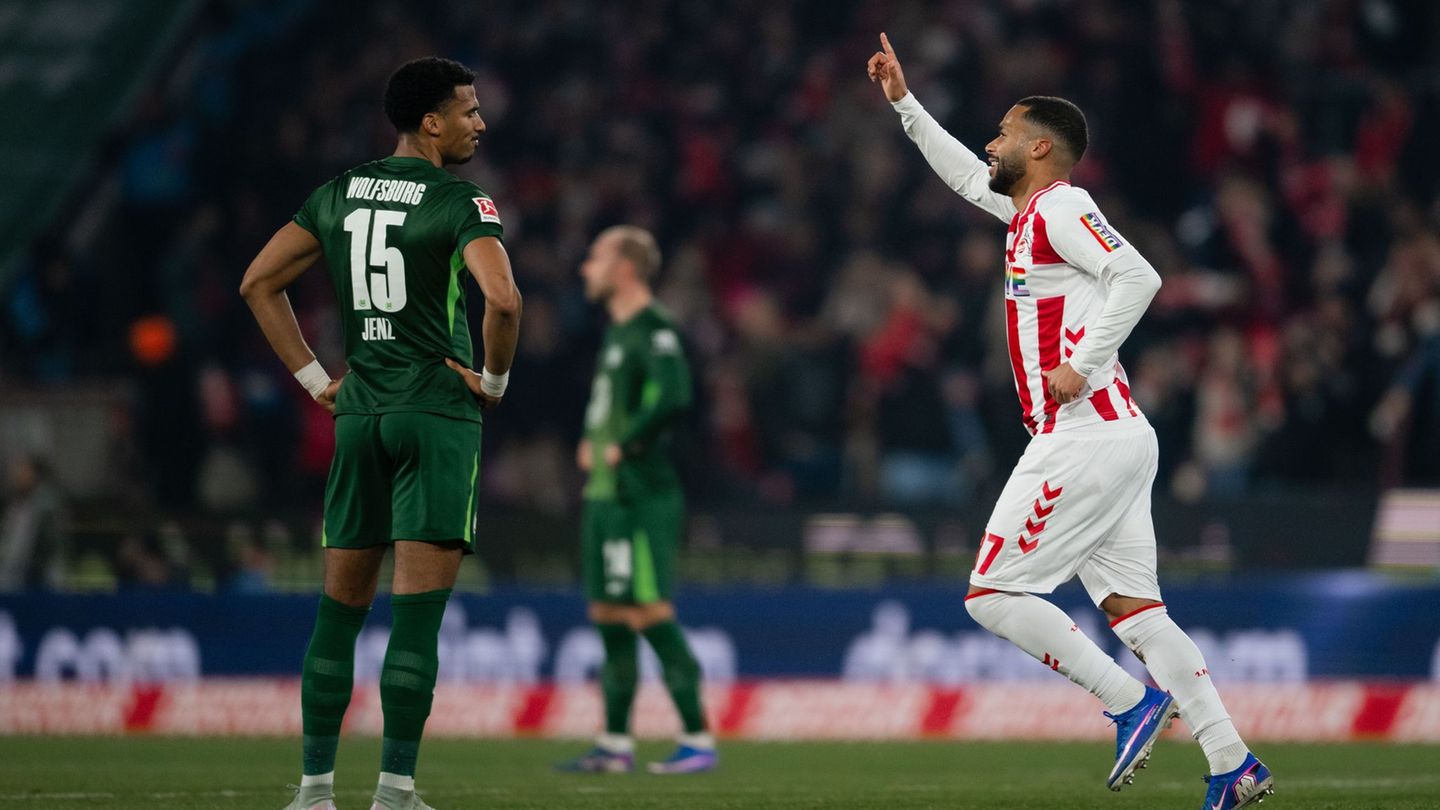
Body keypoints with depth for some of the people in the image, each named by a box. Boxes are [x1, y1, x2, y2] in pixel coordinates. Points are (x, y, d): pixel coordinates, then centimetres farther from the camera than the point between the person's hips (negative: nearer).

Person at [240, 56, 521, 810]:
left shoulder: (339, 195, 9)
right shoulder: (459, 202, -9)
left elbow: (258, 283, 12)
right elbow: (503, 300, -24)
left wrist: (315, 379, 12)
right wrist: (494, 378, -7)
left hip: (358, 412, 6)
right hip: (436, 415, -5)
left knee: (340, 610, 10)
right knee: (417, 614, -5)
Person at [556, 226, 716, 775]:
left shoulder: (653, 331, -12)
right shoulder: (617, 332, 18)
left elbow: (673, 398, -27)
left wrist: (623, 446, -18)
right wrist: (592, 444, 15)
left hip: (640, 497, -10)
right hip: (606, 496, 10)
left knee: (652, 616, -11)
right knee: (609, 618, 11)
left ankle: (699, 740, -8)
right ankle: (616, 745, 17)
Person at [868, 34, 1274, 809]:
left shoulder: (1059, 208, -8)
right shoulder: (1031, 209, 20)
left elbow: (1137, 276, -22)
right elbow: (966, 177, 39)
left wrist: (1080, 368, -22)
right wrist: (903, 102, 40)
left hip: (1086, 439, -9)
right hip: (1117, 442, 9)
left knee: (993, 593, -5)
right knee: (1133, 609, 5)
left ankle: (1132, 701, -7)